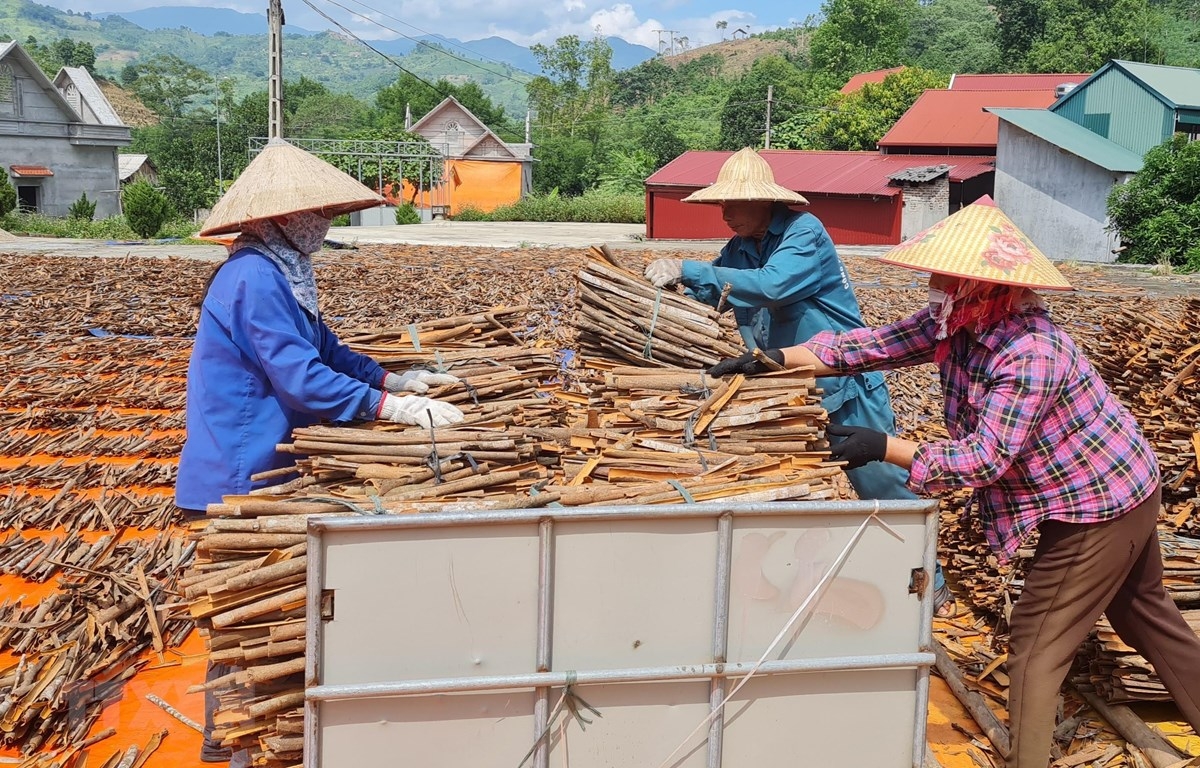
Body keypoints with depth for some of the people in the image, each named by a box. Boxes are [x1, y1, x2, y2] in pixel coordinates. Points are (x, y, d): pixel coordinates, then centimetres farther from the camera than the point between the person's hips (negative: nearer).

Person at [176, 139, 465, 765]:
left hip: (260, 466, 10)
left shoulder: (282, 270, 10)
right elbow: (302, 378, -28)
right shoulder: (255, 278, -22)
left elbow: (325, 348, 18)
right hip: (241, 472, -10)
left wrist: (392, 378, 8)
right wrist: (392, 407, -27)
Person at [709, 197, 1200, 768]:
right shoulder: (956, 320, -8)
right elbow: (874, 345, -7)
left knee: (1036, 644, -2)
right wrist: (773, 358, -14)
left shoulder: (1029, 352, -32)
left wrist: (883, 447, -33)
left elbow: (986, 458, -33)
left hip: (1097, 509, -10)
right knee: (1143, 611, 26)